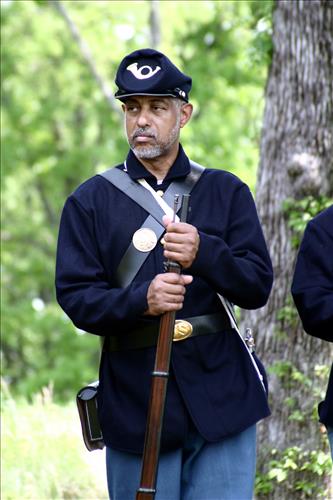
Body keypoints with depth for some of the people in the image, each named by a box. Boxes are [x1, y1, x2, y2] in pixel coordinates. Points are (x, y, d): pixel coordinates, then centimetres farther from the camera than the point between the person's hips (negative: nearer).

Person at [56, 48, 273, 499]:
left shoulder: (226, 191, 10)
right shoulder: (90, 202, 7)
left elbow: (257, 288, 1)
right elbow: (75, 297, -3)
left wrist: (204, 253, -19)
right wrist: (141, 301, -22)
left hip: (220, 393, 1)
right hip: (134, 402, 0)